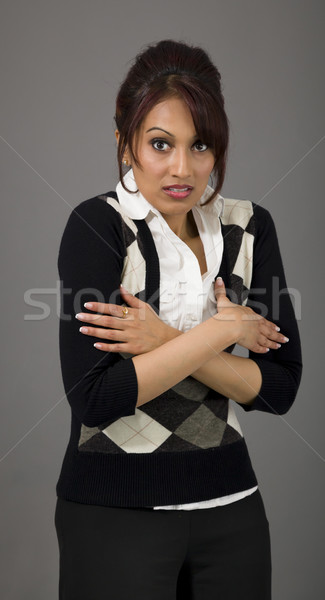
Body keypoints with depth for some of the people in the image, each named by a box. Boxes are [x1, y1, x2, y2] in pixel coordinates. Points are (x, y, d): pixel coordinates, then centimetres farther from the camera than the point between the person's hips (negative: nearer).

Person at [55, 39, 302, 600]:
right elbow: (94, 397, -21)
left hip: (231, 505, 4)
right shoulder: (97, 226, -12)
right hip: (117, 511, -4)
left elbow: (280, 386, -5)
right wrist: (221, 329, -17)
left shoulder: (249, 227, 1)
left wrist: (167, 342, -17)